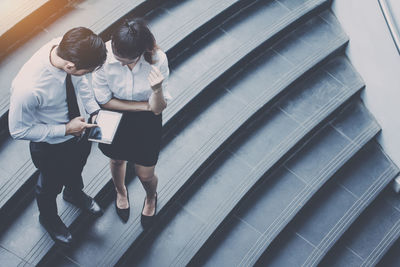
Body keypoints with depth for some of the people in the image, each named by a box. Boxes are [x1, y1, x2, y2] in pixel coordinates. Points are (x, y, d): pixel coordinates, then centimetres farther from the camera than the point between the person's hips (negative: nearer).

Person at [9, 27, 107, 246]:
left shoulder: (67, 48, -28)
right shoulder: (28, 88, -45)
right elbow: (18, 130, -27)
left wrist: (95, 111, -13)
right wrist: (65, 129, -27)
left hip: (79, 128, 5)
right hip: (51, 147, -5)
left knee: (77, 169, 36)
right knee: (51, 184, 26)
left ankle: (74, 193, 71)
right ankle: (48, 217, 61)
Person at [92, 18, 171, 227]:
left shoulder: (157, 59, -31)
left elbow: (158, 109, -24)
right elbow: (104, 100, -18)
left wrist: (157, 89, -46)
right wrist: (144, 105, -20)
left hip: (146, 123, 0)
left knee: (145, 175, 16)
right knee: (117, 160, 28)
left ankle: (151, 198, 56)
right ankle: (120, 192, 65)